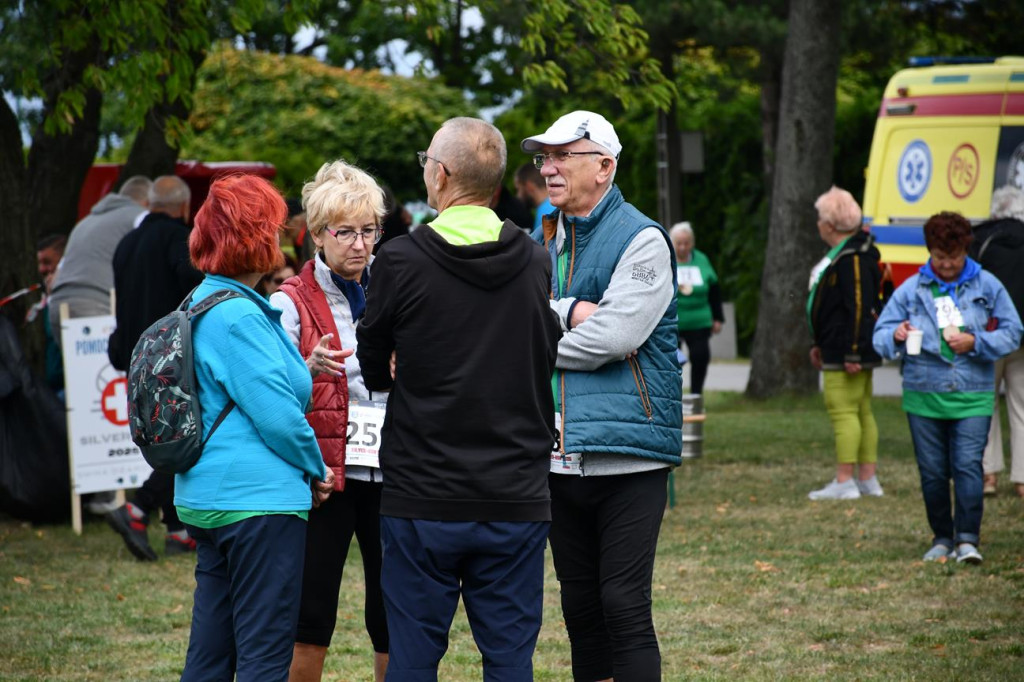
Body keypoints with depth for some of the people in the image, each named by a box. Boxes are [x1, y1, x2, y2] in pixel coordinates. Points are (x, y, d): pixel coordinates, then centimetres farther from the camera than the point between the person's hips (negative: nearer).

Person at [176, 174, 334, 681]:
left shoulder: (201, 305, 15)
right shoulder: (238, 316, -17)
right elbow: (277, 414, -17)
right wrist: (315, 470, -1)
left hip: (206, 500, 10)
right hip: (259, 499, -10)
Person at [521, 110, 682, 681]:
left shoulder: (642, 241, -6)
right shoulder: (545, 243, 15)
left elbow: (614, 336, -17)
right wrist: (568, 312, -14)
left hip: (627, 453, -7)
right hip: (562, 456, 7)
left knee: (624, 605, -7)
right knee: (581, 606, 12)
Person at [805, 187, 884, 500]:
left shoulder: (853, 258, -17)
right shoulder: (839, 254, 17)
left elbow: (859, 306, -22)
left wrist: (853, 353, -25)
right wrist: (820, 345, 28)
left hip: (848, 352, -11)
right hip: (838, 350, 11)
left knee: (842, 409, -11)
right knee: (861, 411, 12)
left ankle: (844, 482, -11)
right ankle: (868, 479, 17)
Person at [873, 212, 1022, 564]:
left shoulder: (987, 286, 5)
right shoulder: (910, 290, 7)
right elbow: (880, 333, 9)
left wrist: (976, 343, -9)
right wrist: (896, 335, -15)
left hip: (973, 397, -2)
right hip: (923, 394, 2)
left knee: (968, 465, -12)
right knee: (933, 472, 5)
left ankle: (968, 538, -12)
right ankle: (942, 538, 16)